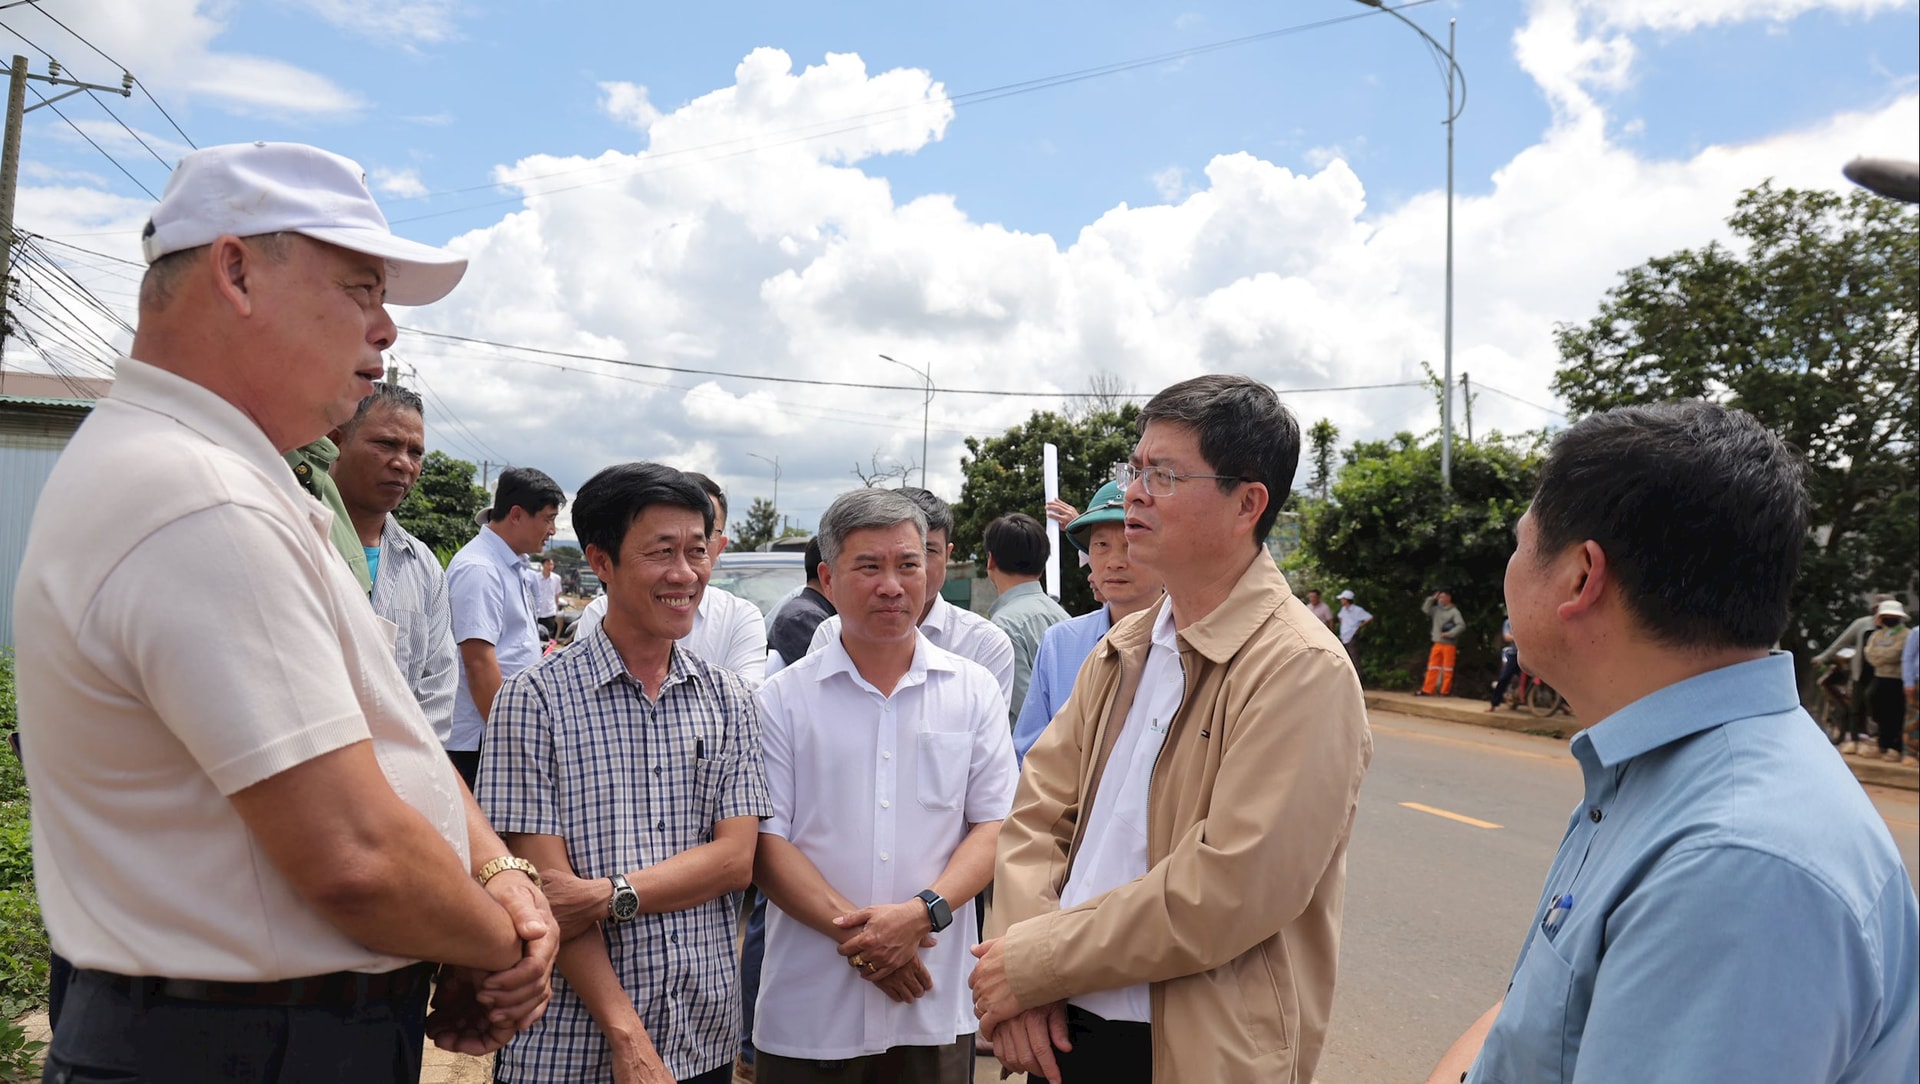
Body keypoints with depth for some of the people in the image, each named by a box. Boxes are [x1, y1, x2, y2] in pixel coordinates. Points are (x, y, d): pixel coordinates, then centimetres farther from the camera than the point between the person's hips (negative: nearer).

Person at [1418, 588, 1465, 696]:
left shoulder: (1454, 611, -7)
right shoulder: (1437, 609, 12)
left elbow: (1461, 626, -14)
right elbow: (1425, 609, 13)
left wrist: (1449, 634, -20)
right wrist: (1431, 599, 4)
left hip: (1449, 644, -6)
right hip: (1437, 643, 6)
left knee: (1447, 668, -1)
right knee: (1433, 667, 7)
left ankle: (1445, 691, 4)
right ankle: (1427, 690, 10)